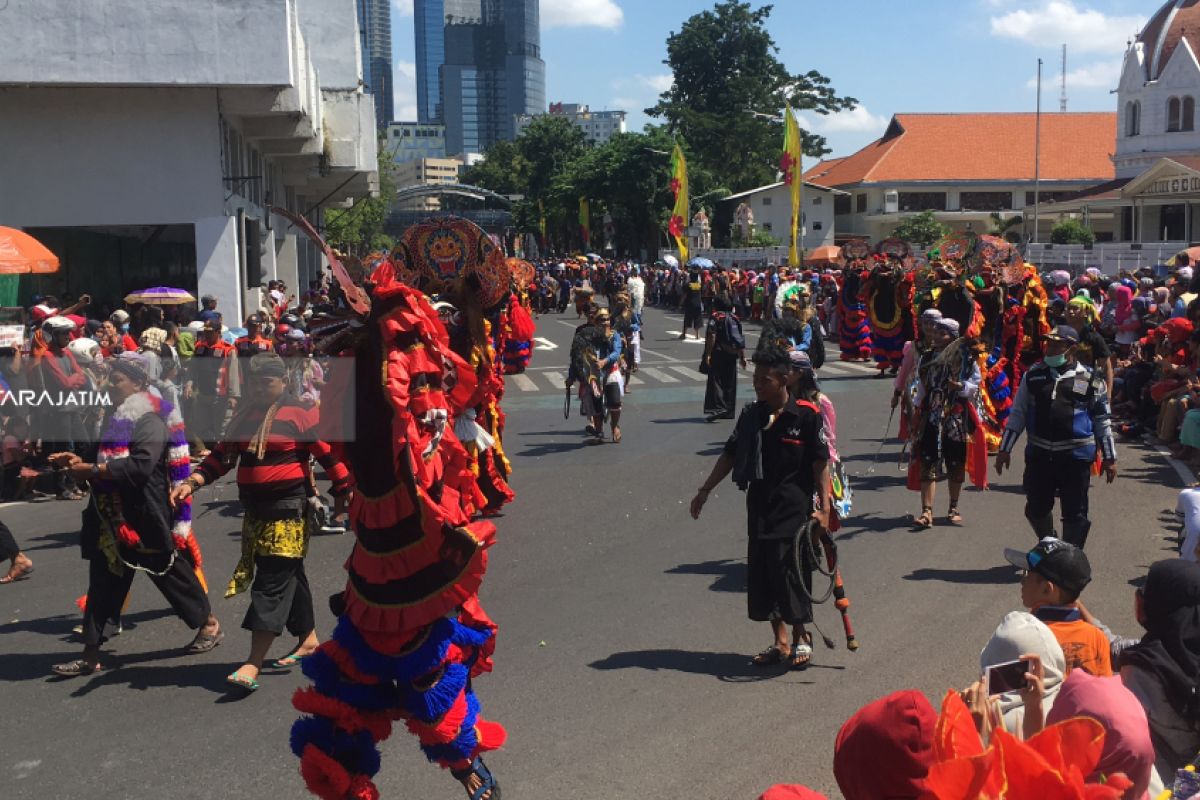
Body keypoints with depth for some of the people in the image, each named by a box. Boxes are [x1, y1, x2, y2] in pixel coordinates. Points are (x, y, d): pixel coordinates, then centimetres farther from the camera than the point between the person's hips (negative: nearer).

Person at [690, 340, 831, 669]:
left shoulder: (807, 415, -9)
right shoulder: (751, 415, 5)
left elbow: (820, 464, -7)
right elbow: (730, 455, 12)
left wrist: (824, 508, -12)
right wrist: (704, 490, 10)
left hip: (794, 509, -5)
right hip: (760, 507, 5)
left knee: (792, 571, -3)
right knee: (762, 573, 8)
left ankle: (801, 638, 18)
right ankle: (779, 642, 22)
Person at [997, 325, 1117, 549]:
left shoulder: (1090, 380, -1)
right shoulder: (1033, 375, 5)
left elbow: (1102, 421, 6)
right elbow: (1018, 414, 9)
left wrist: (1109, 458, 6)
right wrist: (1005, 449, 5)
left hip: (1076, 457, -3)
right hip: (1039, 454, 3)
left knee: (1074, 514, 2)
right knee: (1036, 509, 13)